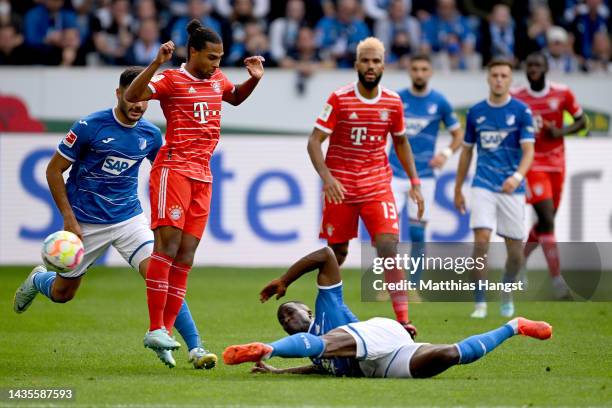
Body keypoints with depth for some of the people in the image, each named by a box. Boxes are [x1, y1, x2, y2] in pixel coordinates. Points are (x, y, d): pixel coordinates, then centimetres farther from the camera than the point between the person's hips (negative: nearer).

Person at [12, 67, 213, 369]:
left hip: (129, 219, 2)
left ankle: (194, 347, -20)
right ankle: (37, 280, 49)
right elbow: (54, 170, -8)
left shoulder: (150, 134, -2)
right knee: (62, 294, 11)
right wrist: (69, 218, -13)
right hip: (85, 223, -2)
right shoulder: (89, 127, -15)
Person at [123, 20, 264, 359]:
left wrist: (253, 79, 19)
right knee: (168, 243, -14)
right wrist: (157, 63, -29)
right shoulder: (171, 80, -4)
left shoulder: (217, 79, 16)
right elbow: (132, 96, -20)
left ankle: (166, 330, 4)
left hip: (203, 175, 7)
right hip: (173, 168, -7)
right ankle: (155, 329, -15)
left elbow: (236, 98, 38)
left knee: (186, 254, 2)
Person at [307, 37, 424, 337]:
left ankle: (402, 319, -18)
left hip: (378, 187, 1)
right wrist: (326, 177, -25)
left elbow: (401, 143, 17)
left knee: (389, 247, -14)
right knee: (338, 252, 7)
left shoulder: (393, 102, 2)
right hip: (340, 188, -1)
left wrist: (414, 182, 10)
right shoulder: (339, 99, -8)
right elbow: (314, 141, -10)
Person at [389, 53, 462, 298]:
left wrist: (446, 153, -11)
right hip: (395, 174, 1)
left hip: (424, 175, -1)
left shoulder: (439, 103, 0)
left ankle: (413, 287, 9)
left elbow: (458, 135, 7)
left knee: (417, 233, 0)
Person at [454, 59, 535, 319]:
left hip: (512, 189, -1)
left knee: (515, 251, 5)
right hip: (483, 187, 1)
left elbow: (528, 151, -12)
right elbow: (467, 151, 16)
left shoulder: (521, 111, -3)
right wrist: (458, 190, 17)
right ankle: (480, 304, -10)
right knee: (481, 240, -17)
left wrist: (517, 176, -31)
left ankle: (507, 295, 33)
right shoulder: (476, 112, 6)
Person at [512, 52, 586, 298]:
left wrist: (561, 131, -13)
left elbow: (581, 121, 5)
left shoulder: (562, 94, -3)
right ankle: (557, 279, -16)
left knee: (546, 221, 11)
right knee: (547, 219, -14)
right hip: (531, 164, -3)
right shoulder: (515, 98, -4)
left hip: (556, 164, 3)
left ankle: (519, 260, 35)